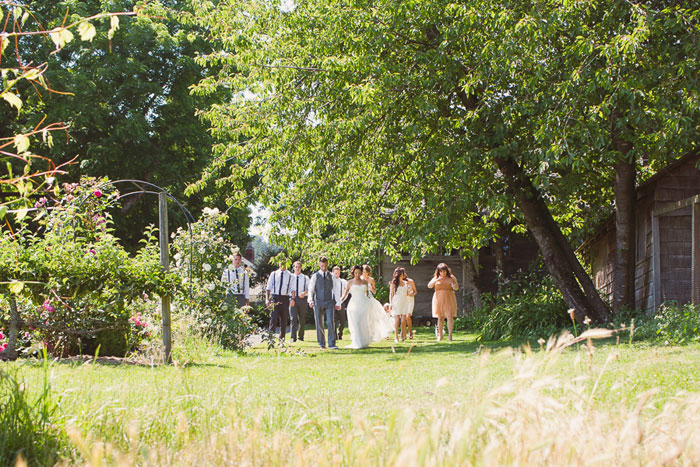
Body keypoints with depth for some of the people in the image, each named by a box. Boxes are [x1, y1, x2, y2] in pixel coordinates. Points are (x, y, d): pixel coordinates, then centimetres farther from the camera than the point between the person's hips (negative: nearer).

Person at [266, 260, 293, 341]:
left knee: (284, 319, 5)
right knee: (273, 317, -11)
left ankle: (282, 337, 14)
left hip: (285, 298, 1)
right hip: (274, 297, -1)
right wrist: (267, 299, -4)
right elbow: (268, 287, 6)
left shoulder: (289, 275, 7)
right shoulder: (274, 274, 7)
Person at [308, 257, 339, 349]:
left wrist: (338, 303, 7)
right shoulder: (315, 276, 7)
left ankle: (331, 343, -9)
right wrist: (310, 300, -11)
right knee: (319, 324, 2)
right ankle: (321, 343, 12)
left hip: (329, 302, 0)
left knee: (331, 322, -11)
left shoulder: (331, 276, 9)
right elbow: (311, 289, 4)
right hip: (318, 302, 0)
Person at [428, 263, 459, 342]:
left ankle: (450, 335, -11)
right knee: (440, 317, 3)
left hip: (449, 300, -1)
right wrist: (436, 280, -16)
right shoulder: (436, 278, 10)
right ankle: (440, 335, 11)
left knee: (450, 317, -11)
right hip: (439, 299, 1)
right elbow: (429, 286, 0)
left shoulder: (451, 277, 7)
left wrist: (454, 285, -15)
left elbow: (457, 288, 9)